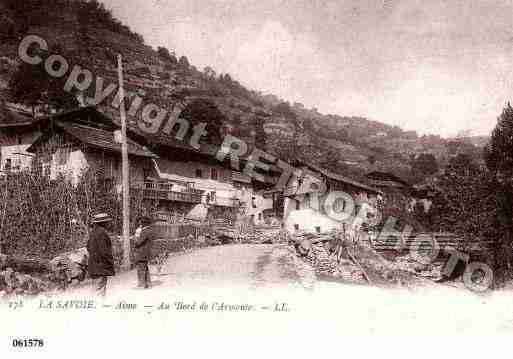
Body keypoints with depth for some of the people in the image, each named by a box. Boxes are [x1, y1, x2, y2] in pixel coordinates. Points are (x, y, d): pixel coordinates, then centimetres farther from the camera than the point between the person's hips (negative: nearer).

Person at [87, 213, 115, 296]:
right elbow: (103, 251, -22)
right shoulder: (101, 232, -18)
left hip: (94, 266, 10)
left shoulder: (93, 232, 13)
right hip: (101, 266, -10)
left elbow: (89, 248, 20)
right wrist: (111, 261, -10)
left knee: (96, 288, 16)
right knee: (101, 289, -7)